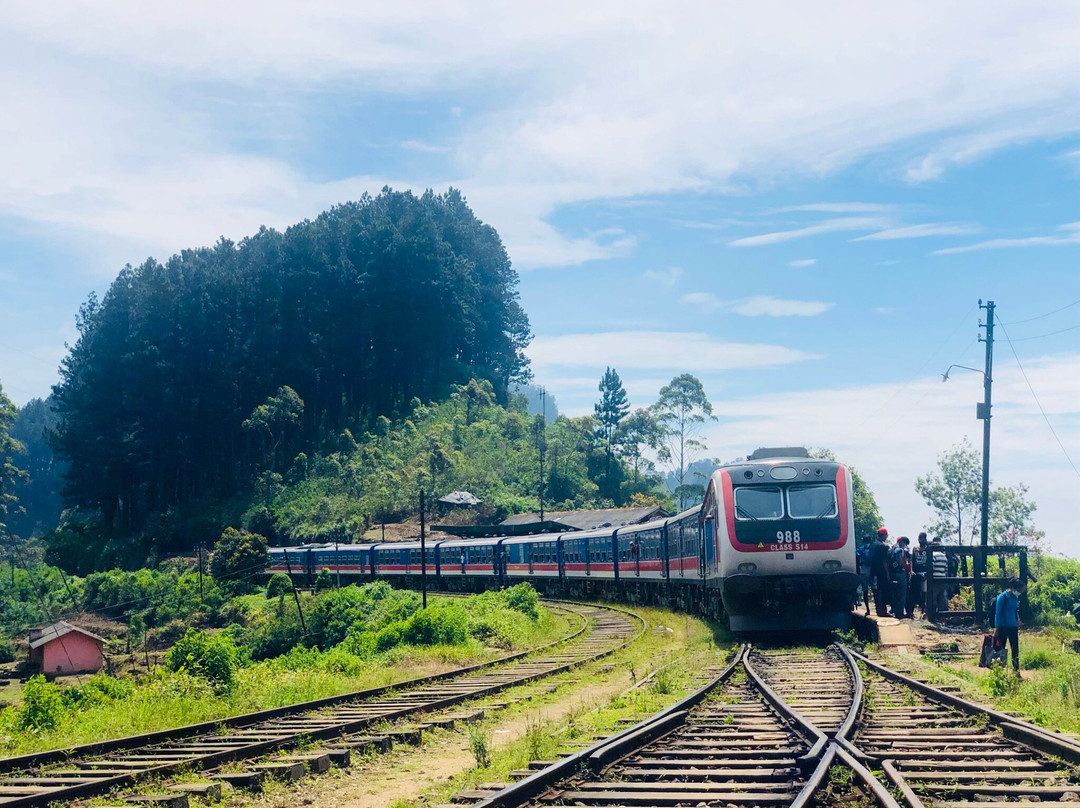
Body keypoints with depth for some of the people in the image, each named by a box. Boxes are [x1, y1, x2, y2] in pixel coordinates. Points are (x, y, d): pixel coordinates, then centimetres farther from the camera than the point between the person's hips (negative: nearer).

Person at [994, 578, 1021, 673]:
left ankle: (1016, 671, 9)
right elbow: (997, 613, -11)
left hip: (1013, 627, 6)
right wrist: (996, 629, -13)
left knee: (1015, 650, 5)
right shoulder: (1002, 597, -11)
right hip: (1003, 627, -6)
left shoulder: (1016, 598, 8)